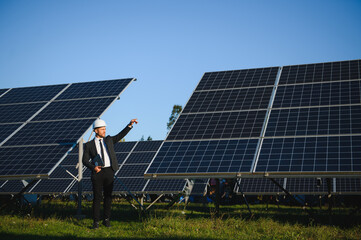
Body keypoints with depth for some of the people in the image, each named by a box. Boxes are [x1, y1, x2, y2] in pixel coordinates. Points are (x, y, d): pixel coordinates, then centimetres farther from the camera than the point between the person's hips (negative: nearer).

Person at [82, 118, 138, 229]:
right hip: (97, 173, -2)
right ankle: (96, 222, 9)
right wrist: (93, 167, -18)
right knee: (97, 198, 0)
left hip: (109, 171, 2)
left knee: (108, 196, 7)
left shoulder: (109, 140, 13)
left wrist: (130, 124, -5)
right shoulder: (89, 145, 5)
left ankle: (106, 220, 17)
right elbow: (85, 160, 1)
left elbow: (121, 135, 6)